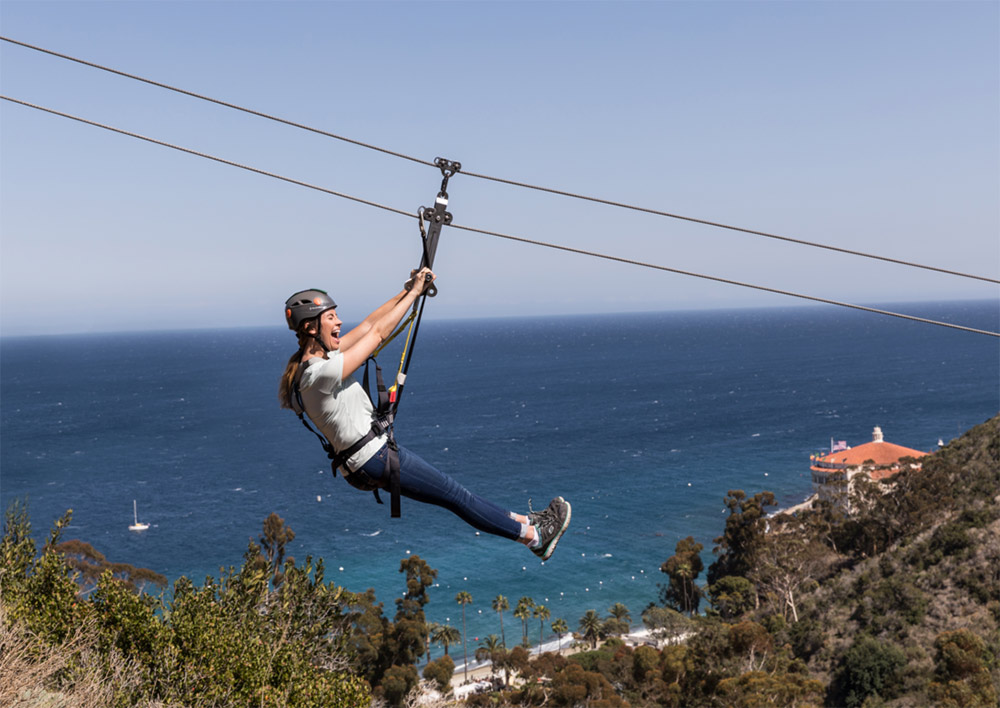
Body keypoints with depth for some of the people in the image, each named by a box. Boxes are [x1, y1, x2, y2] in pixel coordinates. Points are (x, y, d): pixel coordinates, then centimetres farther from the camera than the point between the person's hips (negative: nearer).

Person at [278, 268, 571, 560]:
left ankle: (521, 521, 25)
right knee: (453, 494, 0)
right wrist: (414, 292, -8)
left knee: (452, 492, 15)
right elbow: (377, 333, -18)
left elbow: (368, 325, 10)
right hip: (373, 459, -10)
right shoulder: (321, 373, -23)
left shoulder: (315, 358, 5)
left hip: (374, 450, 10)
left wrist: (408, 289, 8)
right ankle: (534, 536, 12)